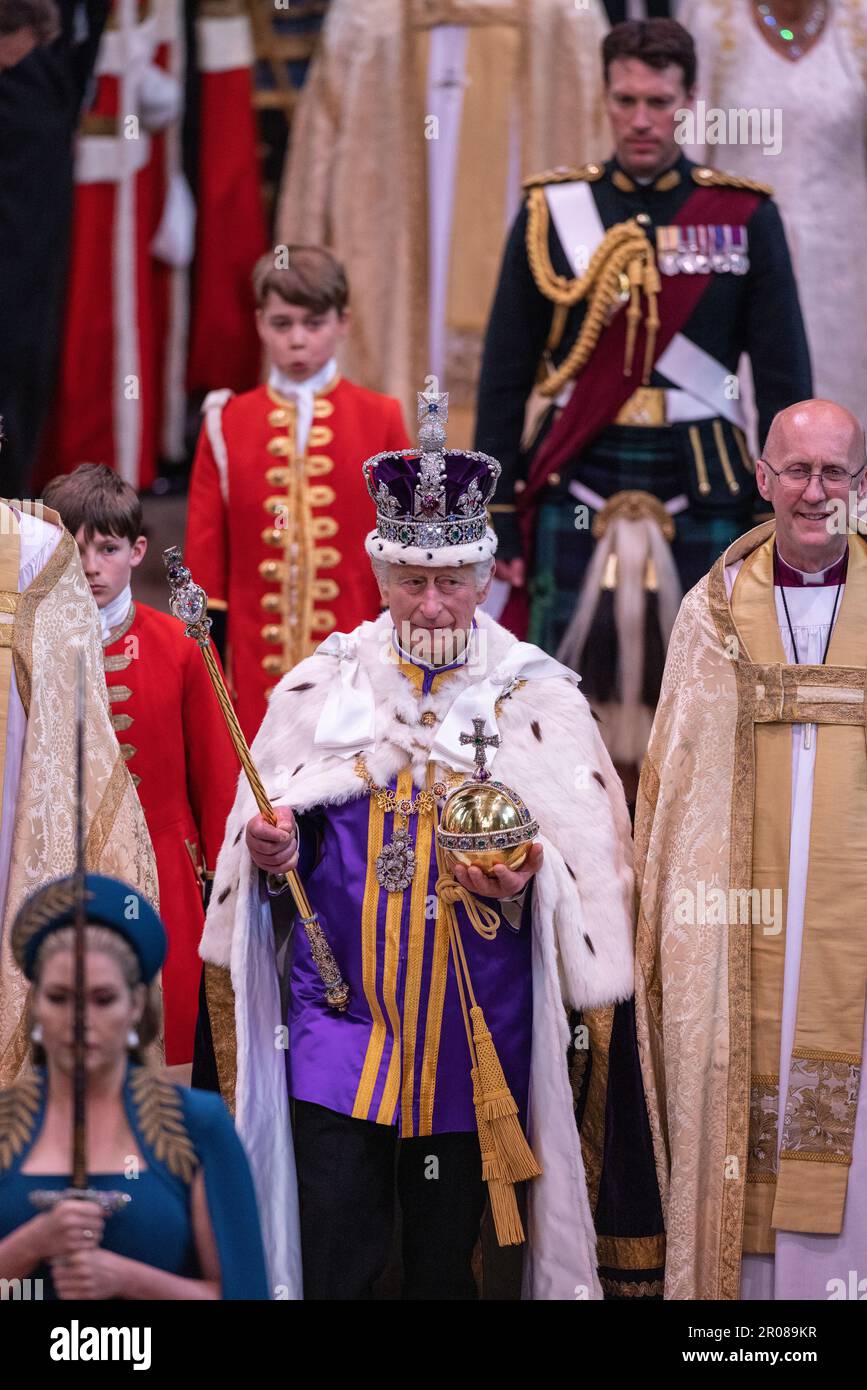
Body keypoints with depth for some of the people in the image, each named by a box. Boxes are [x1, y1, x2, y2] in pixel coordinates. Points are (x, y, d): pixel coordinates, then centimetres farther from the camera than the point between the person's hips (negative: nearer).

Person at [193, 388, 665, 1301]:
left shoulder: (537, 700, 1)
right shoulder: (322, 687, 6)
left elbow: (589, 858, -2)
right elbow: (266, 845, 11)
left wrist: (528, 879, -22)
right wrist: (271, 852, -11)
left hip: (474, 1036, 0)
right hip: (337, 1019, 0)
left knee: (446, 1264, 8)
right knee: (334, 1263, -5)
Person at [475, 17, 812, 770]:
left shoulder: (745, 216, 3)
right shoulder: (553, 211, 4)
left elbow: (784, 377, 4)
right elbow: (505, 375, 6)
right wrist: (498, 511, 1)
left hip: (704, 488, 0)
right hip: (576, 485, 0)